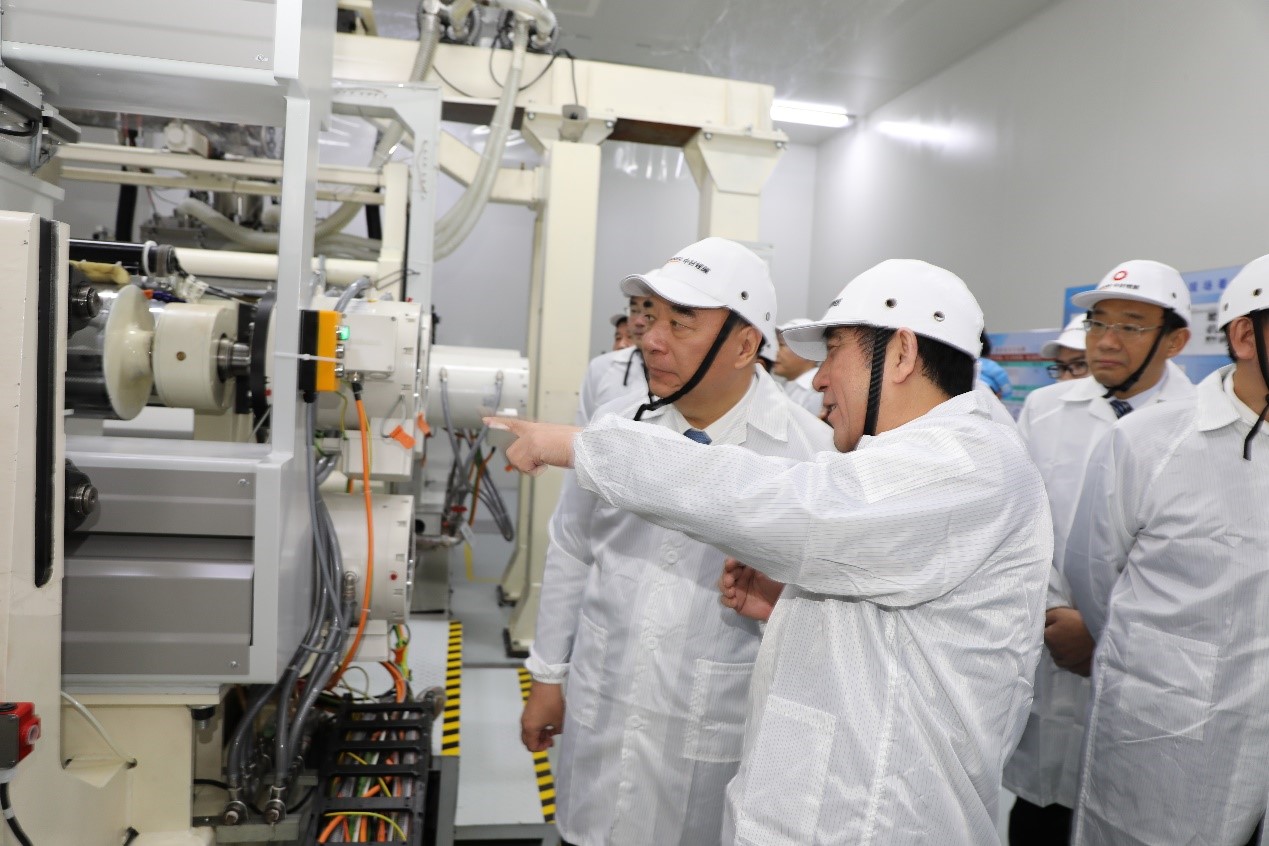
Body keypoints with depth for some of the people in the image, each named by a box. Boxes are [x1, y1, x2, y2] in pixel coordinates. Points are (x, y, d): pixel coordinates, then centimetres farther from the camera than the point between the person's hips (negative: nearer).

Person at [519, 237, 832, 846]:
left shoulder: (812, 451, -15)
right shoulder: (617, 422, -2)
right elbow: (570, 554, 8)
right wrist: (547, 675, 13)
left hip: (714, 741, -3)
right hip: (597, 720, 4)